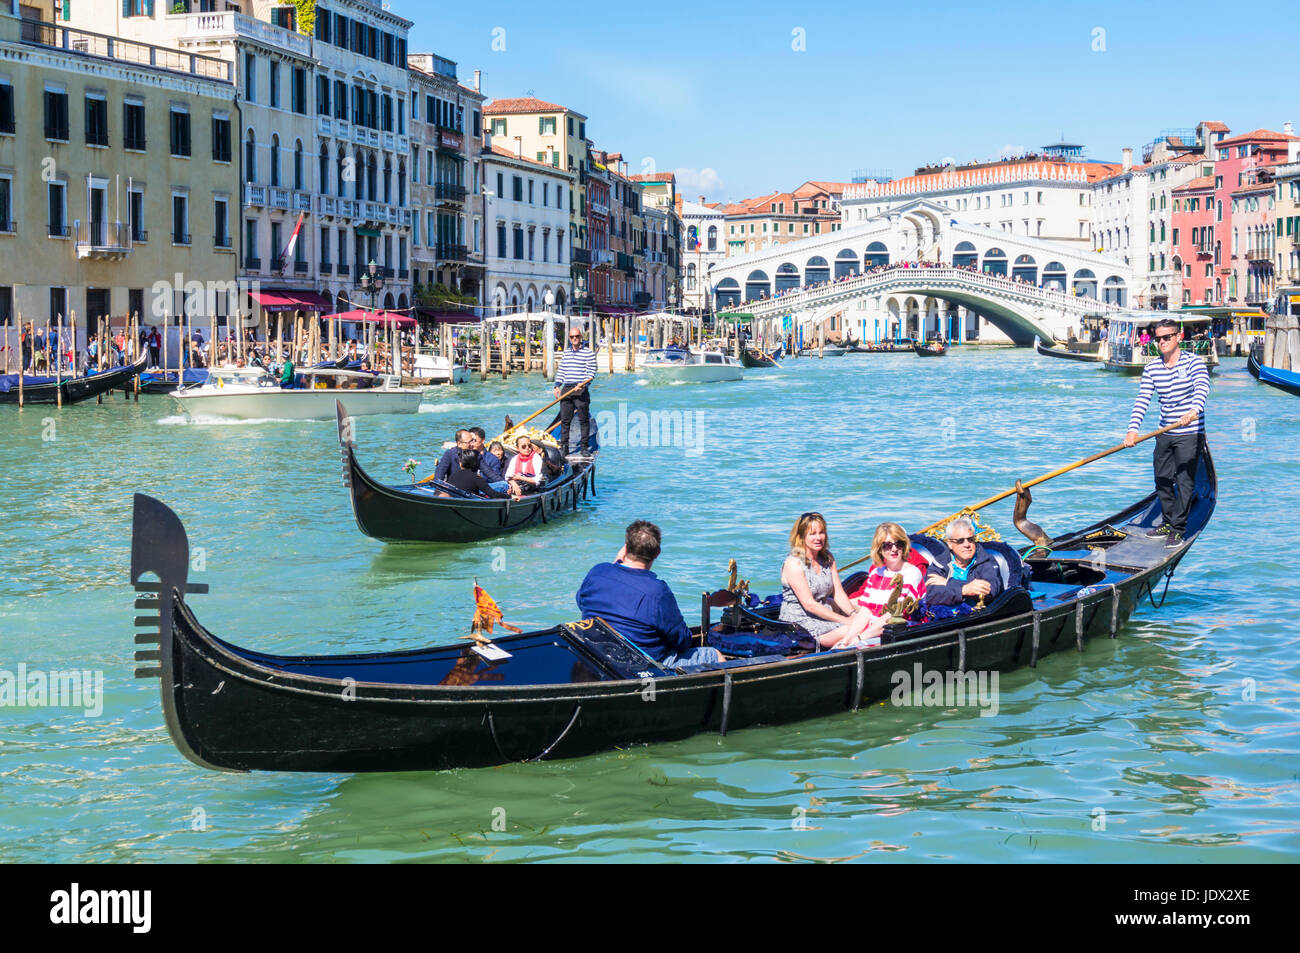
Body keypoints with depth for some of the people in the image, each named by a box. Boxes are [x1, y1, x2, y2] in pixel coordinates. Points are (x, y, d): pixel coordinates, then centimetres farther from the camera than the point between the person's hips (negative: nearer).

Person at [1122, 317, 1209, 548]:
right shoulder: (1151, 368, 4)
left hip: (1189, 434, -6)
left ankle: (1178, 530, 3)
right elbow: (1142, 400, -2)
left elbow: (1202, 388, -28)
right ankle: (1167, 523, 28)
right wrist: (1132, 430, -16)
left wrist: (1194, 411, -48)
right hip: (1164, 434, 6)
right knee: (1162, 479, 12)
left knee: (1184, 481, -4)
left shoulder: (1193, 362, -10)